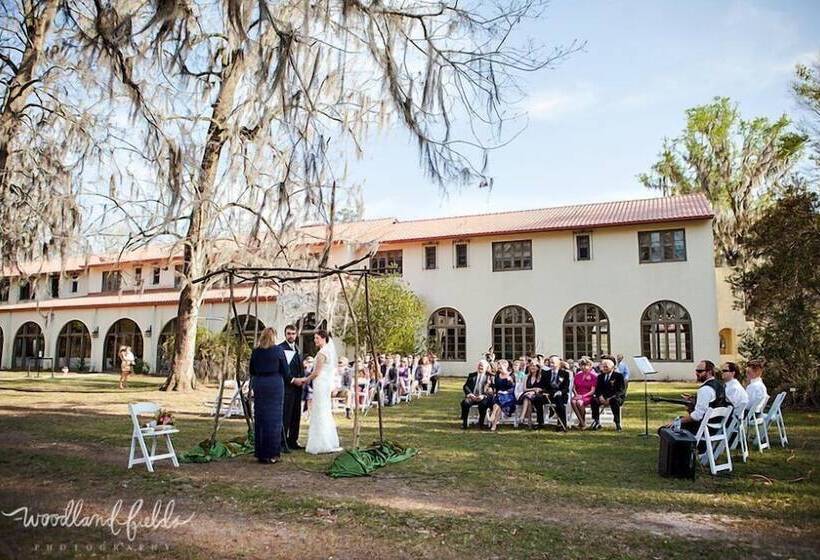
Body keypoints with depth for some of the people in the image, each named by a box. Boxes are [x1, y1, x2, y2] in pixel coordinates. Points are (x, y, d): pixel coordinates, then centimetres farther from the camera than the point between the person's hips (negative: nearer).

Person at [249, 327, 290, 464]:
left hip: (259, 385, 4)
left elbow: (252, 371, 11)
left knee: (259, 418, 10)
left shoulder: (255, 351, 4)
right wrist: (288, 380, 17)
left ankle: (260, 453, 16)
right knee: (274, 419, 1)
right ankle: (272, 454, 3)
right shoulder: (278, 350, -6)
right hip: (275, 384, -4)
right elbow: (286, 371, -1)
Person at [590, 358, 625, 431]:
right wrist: (600, 396, -16)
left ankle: (617, 424, -29)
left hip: (615, 397, -4)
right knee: (594, 400, -25)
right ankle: (596, 422, -17)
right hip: (603, 397, 4)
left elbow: (621, 390, -10)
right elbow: (598, 389, 8)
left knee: (614, 401, -38)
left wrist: (610, 398, -23)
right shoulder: (600, 376, 14)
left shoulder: (618, 376, -1)